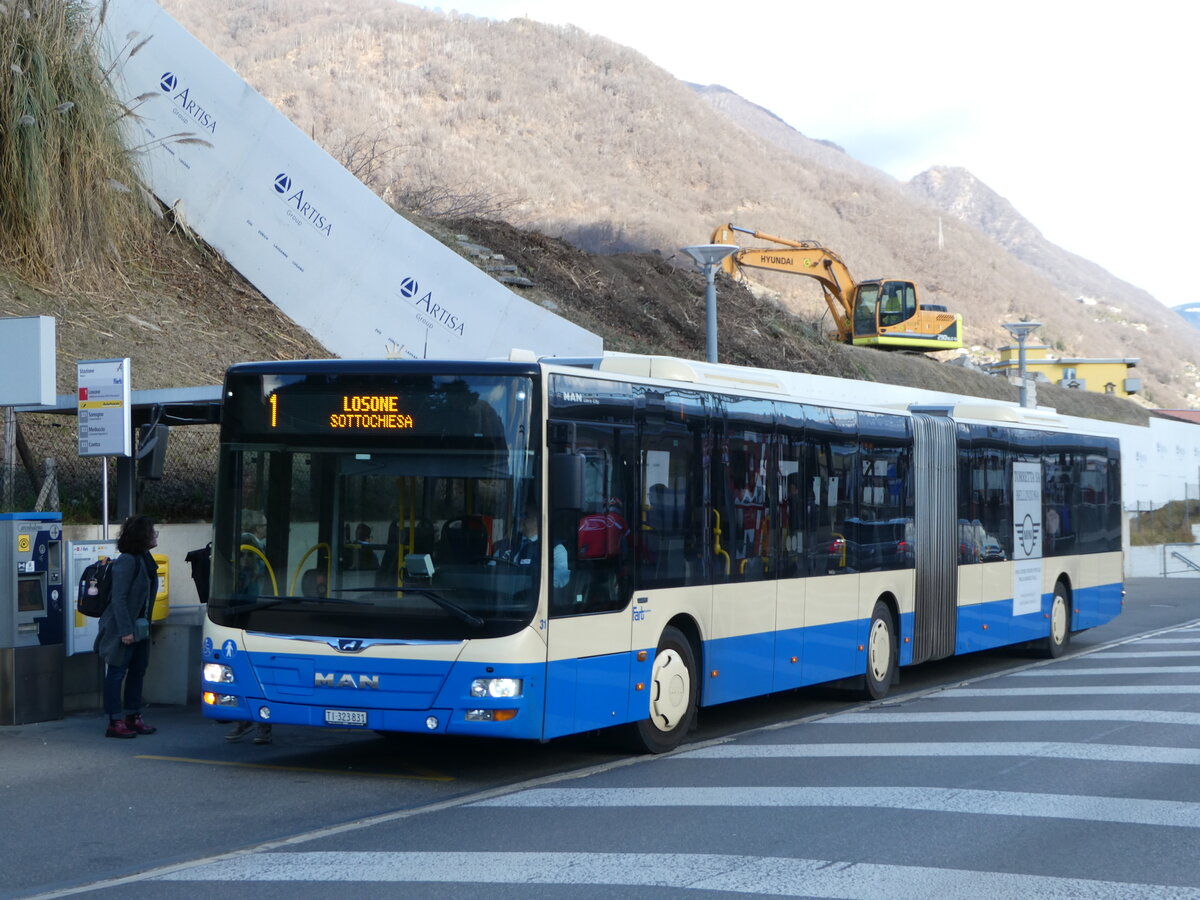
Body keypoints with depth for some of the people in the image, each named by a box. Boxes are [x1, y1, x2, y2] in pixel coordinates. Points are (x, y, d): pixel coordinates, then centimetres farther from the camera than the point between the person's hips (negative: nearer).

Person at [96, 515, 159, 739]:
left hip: (139, 628, 9)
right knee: (117, 672, -2)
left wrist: (145, 625, 12)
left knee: (138, 671, 13)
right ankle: (115, 723, 2)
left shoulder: (145, 560, 10)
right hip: (122, 628, -9)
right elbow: (119, 598, -20)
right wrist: (125, 630, -23)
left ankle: (133, 718, 23)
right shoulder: (127, 561, -17)